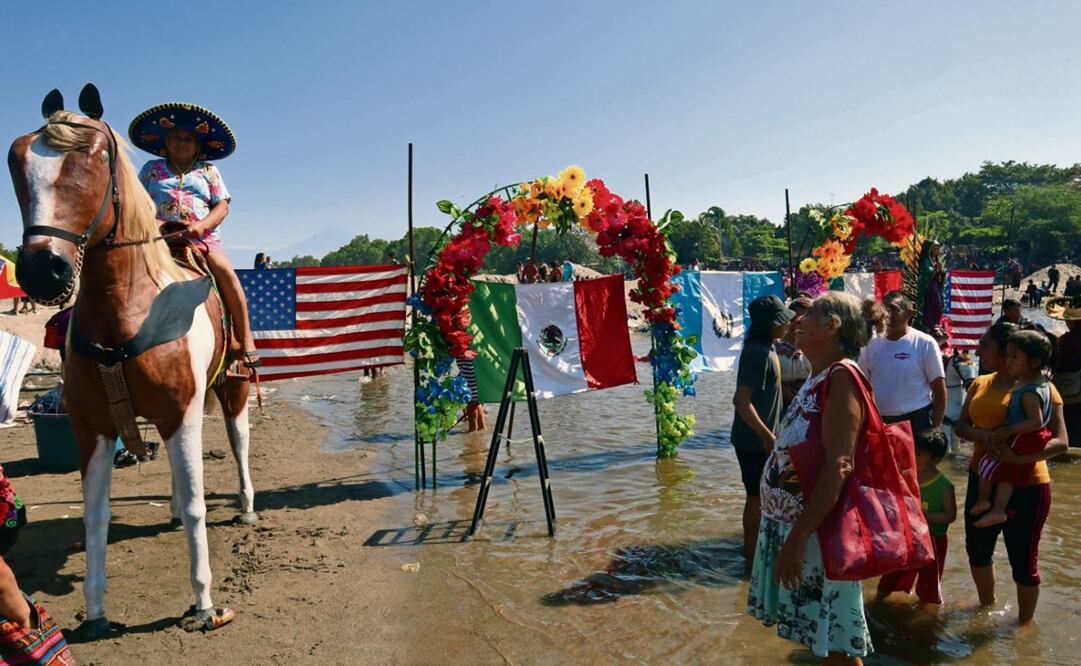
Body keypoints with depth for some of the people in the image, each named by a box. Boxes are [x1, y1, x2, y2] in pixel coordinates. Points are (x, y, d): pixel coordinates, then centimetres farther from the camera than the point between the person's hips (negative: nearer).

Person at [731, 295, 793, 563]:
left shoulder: (763, 348, 8)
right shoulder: (759, 353, -22)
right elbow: (741, 400, -29)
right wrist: (767, 436, -24)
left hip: (757, 437, 9)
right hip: (755, 439, -9)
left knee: (759, 494, 20)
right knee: (757, 496, 3)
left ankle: (753, 547, 34)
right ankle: (753, 554, 17)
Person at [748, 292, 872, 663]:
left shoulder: (841, 376, -18)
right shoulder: (817, 379, 11)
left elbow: (837, 467, -26)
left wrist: (797, 538, -29)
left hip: (817, 529, -9)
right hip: (792, 523, 9)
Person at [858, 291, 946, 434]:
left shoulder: (924, 343, -6)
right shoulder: (872, 345, 4)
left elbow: (939, 390, -4)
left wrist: (935, 427, -8)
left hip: (915, 421, -4)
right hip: (878, 421, 4)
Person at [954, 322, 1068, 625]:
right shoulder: (980, 384, 4)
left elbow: (1061, 441, -18)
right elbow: (961, 425, 2)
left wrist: (1019, 457, -34)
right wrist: (981, 435, -20)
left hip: (1025, 486, -6)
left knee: (1023, 560, 7)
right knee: (977, 549, 20)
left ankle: (1025, 624, 28)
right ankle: (987, 608, 42)